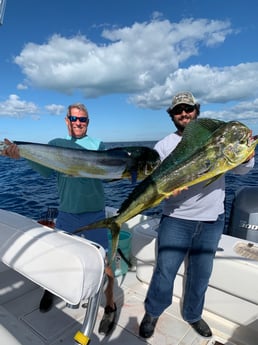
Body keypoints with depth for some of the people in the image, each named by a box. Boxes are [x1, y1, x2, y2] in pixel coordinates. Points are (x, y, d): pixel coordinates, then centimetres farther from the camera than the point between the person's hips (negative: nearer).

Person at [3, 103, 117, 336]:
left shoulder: (98, 145, -1)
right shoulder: (56, 144, 5)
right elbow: (46, 170, -8)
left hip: (94, 214, -2)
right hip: (66, 212, 3)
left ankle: (110, 306, 24)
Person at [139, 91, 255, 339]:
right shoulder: (164, 145, 0)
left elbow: (240, 169, 5)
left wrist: (247, 156, -18)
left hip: (212, 219, 2)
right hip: (176, 219, -1)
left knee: (201, 274, 17)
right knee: (165, 270, 7)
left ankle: (192, 315, 42)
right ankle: (152, 313, 34)